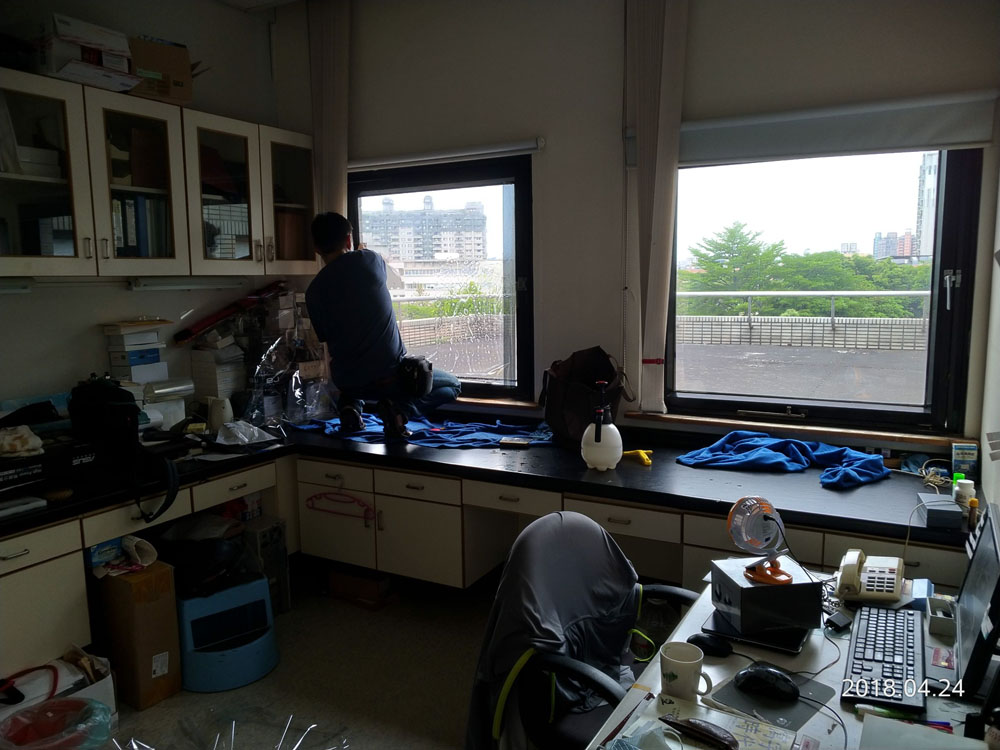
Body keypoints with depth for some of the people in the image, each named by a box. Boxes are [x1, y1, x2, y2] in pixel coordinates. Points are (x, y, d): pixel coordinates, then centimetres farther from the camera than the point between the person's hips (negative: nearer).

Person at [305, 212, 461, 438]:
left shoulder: (314, 291, 0)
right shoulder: (368, 259, -6)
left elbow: (326, 338, 8)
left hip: (346, 381, 4)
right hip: (390, 375, -4)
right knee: (452, 385, 20)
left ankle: (350, 406, 11)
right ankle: (400, 409, -6)